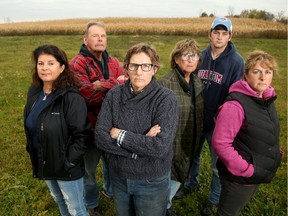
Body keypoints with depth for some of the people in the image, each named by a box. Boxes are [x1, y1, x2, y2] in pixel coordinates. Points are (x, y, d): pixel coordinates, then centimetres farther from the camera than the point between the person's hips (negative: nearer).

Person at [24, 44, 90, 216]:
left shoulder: (72, 98, -23)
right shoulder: (34, 92, 0)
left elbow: (81, 135, -21)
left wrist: (69, 162, -20)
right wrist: (33, 153, 9)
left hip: (66, 168, -6)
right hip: (44, 164, 7)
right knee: (60, 202, 28)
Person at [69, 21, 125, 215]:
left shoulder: (114, 63, 5)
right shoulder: (77, 64, -14)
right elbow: (86, 95, -28)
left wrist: (101, 86, -22)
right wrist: (113, 84, -21)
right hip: (90, 126, -5)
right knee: (89, 168, 17)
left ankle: (111, 191, 54)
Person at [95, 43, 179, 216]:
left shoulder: (166, 98, -18)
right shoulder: (114, 94, -9)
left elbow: (160, 147, -27)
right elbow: (100, 136, -15)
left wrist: (120, 135, -20)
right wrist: (142, 143, -24)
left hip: (153, 182, -3)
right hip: (118, 176, 3)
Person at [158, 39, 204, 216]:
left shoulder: (198, 82, 3)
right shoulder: (165, 83, -21)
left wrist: (198, 138, 16)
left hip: (189, 144, 7)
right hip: (170, 144, -6)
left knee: (178, 177, 22)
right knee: (167, 178, 11)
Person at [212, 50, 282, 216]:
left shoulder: (268, 98, -1)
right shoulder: (236, 104, -28)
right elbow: (220, 143, -29)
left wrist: (276, 151, 6)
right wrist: (245, 169, -24)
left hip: (259, 175, 7)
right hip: (240, 177, -7)